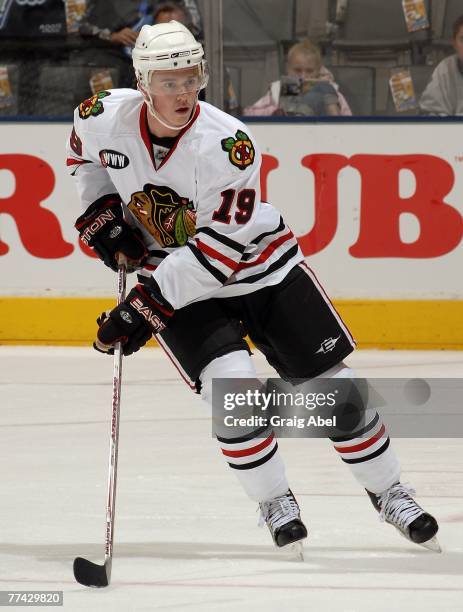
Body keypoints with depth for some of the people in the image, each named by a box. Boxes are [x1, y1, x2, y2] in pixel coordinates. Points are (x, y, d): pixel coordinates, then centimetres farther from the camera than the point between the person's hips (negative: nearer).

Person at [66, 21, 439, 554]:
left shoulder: (228, 144, -28)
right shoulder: (106, 118, -16)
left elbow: (220, 248, -28)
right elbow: (84, 151, 11)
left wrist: (146, 305, -30)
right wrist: (98, 212, -3)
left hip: (259, 265, -1)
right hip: (174, 278, 1)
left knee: (330, 383, 0)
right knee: (231, 382, -22)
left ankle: (387, 491, 20)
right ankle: (274, 502, -3)